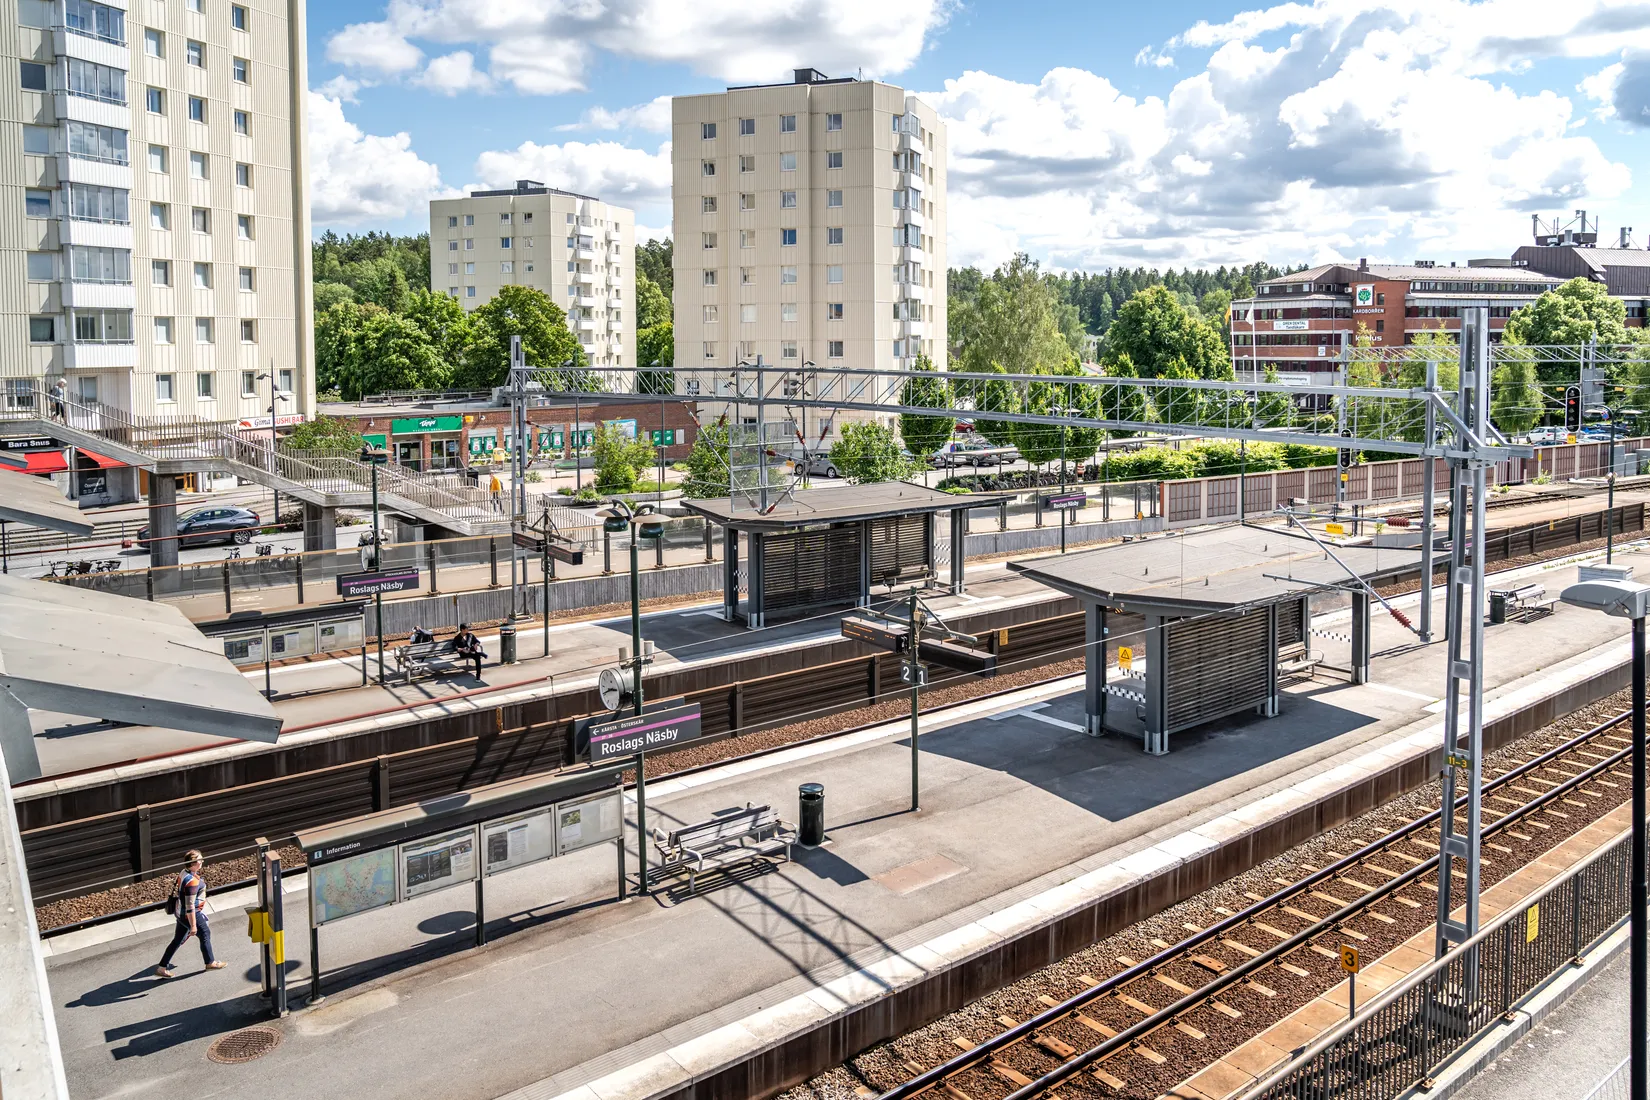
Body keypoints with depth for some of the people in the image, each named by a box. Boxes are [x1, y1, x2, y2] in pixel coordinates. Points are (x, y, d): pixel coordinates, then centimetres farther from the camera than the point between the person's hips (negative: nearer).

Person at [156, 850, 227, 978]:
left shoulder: (183, 873, -3)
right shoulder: (192, 882, -31)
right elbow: (190, 906, -27)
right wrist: (193, 925, -21)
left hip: (181, 913, 8)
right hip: (191, 915, -8)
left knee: (177, 940, 19)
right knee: (205, 935, 11)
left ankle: (162, 968, 25)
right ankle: (210, 963, 28)